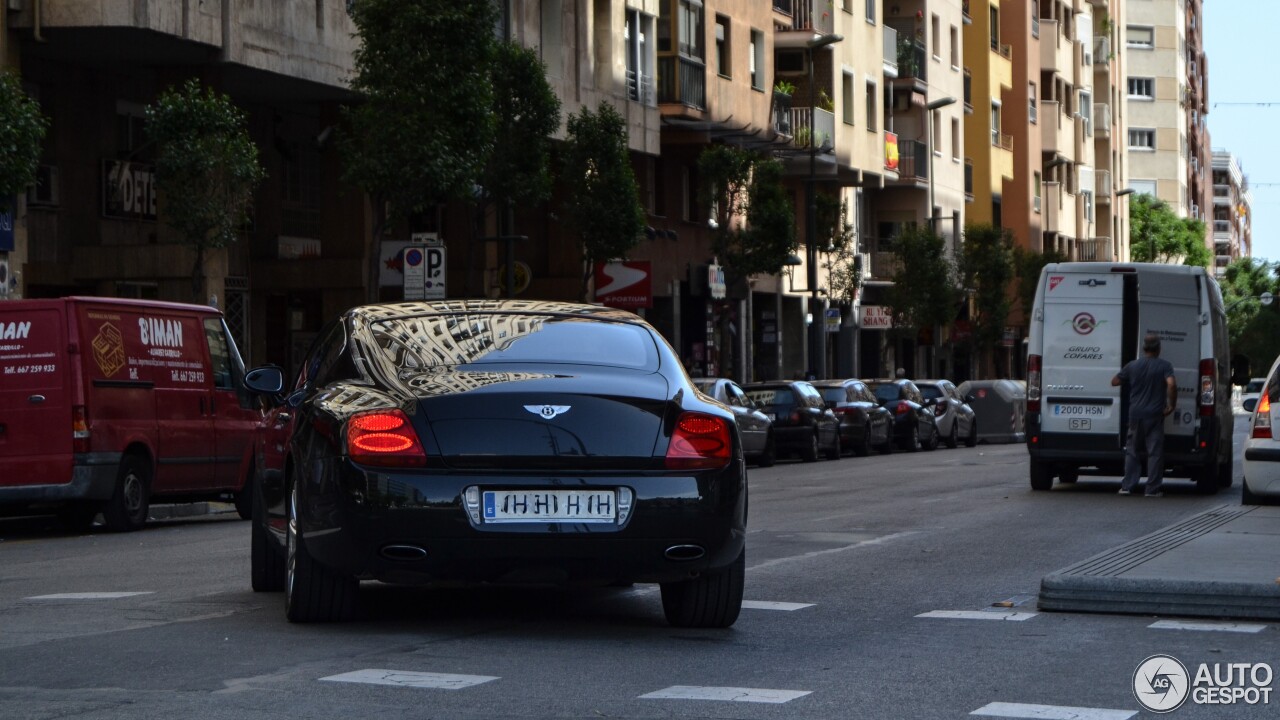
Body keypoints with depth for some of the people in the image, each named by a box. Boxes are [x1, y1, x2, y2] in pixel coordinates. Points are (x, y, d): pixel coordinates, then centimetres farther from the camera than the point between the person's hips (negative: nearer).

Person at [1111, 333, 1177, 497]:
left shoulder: (1132, 365, 3)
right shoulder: (1164, 365, -5)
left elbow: (1114, 382, 10)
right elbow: (1171, 384, -21)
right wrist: (1171, 405, -10)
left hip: (1135, 413, 3)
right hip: (1154, 414, -3)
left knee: (1132, 449, 13)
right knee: (1155, 452, 2)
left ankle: (1127, 486, 8)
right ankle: (1152, 489, 0)